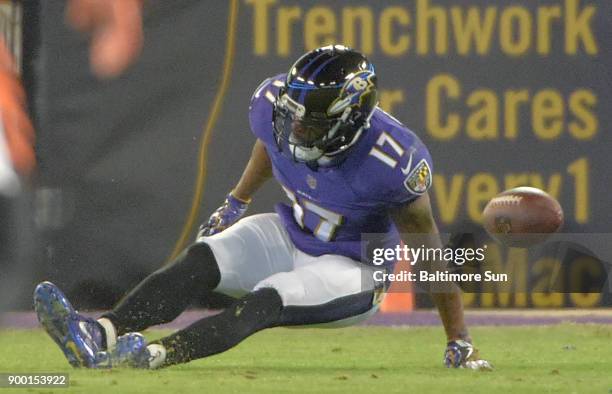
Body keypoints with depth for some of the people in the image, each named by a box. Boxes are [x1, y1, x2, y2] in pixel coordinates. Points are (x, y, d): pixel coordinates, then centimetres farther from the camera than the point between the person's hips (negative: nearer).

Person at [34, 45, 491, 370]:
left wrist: (459, 341, -16)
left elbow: (430, 253, -22)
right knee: (201, 260, -22)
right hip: (290, 235, 5)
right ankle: (100, 334, -42)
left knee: (263, 302, -32)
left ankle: (156, 355, -53)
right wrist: (237, 201, 24)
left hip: (351, 267, -5)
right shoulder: (275, 103, -17)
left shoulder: (391, 160, -32)